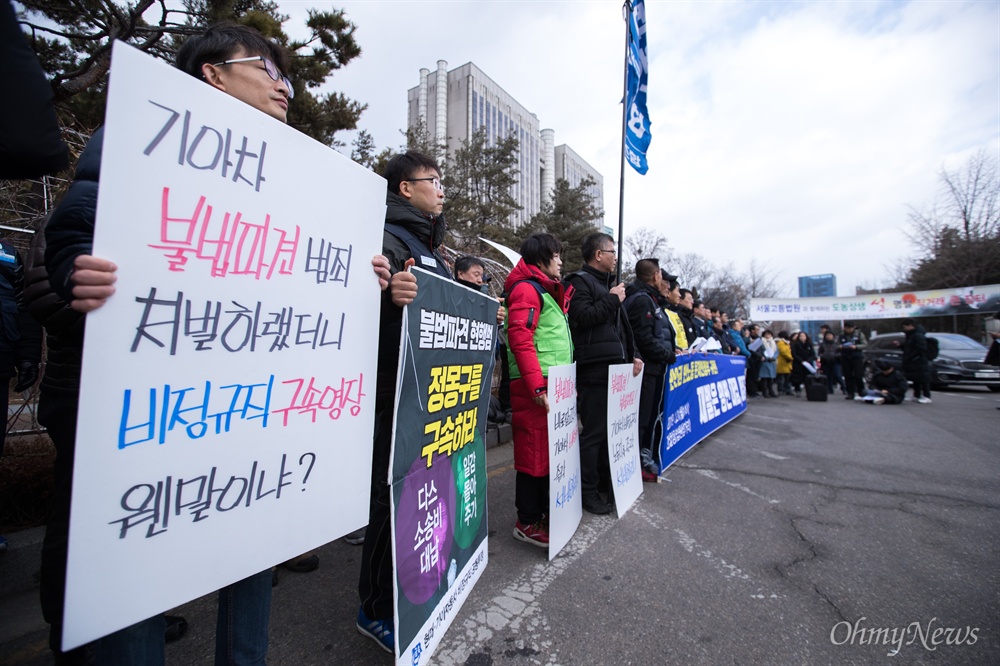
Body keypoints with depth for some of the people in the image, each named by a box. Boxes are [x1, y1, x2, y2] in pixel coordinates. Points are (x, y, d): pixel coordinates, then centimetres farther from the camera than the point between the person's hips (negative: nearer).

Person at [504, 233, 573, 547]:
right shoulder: (526, 288, -8)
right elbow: (520, 339, -19)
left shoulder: (549, 291, 22)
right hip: (536, 388, -10)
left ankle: (543, 511, 28)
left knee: (551, 451, 14)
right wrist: (538, 386, -24)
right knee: (534, 453, -1)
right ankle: (528, 523, 13)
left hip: (555, 384, 10)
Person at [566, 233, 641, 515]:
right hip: (594, 368, -9)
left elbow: (623, 325, 26)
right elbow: (583, 317, -21)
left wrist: (632, 355, 16)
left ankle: (605, 481, 29)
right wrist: (612, 299, -9)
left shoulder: (609, 283, 24)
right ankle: (588, 491, 10)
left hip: (615, 367, 9)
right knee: (594, 431, -3)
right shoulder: (580, 281, -4)